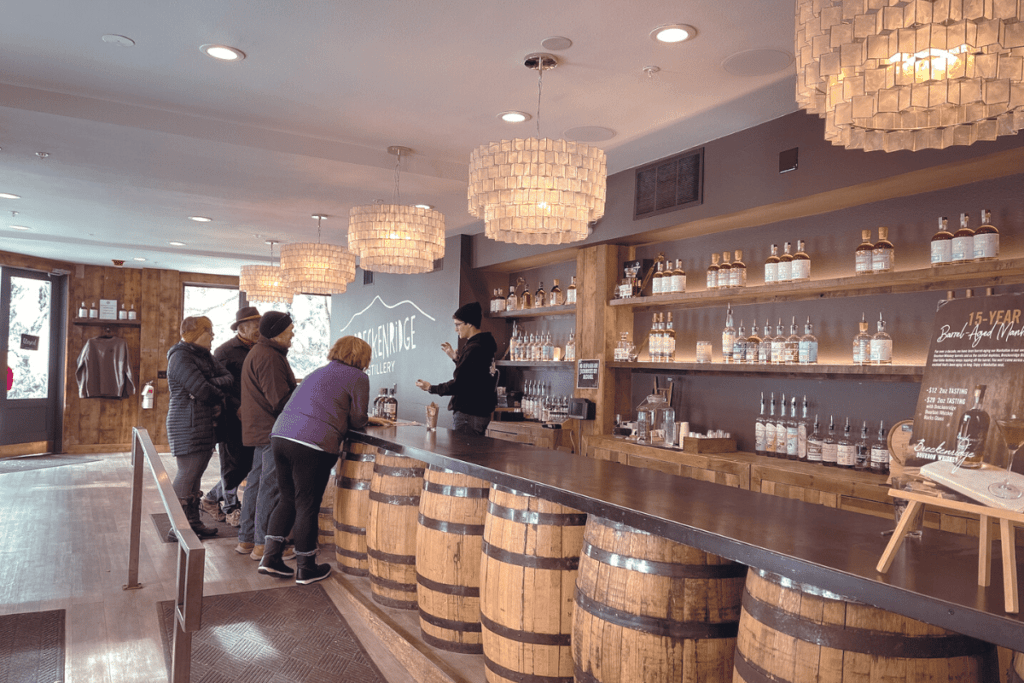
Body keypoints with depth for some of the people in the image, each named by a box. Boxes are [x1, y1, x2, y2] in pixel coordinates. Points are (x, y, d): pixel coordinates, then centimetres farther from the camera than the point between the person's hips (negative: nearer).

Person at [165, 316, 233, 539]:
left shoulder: (203, 356, 16)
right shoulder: (181, 357, -12)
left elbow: (228, 378, 5)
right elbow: (202, 391, -20)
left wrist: (213, 384, -15)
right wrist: (219, 394, -1)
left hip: (204, 425, 9)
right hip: (188, 426, -9)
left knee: (195, 473, 14)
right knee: (187, 475, -4)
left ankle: (193, 522, 23)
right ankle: (177, 528, 5)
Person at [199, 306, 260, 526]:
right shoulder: (225, 351, -8)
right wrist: (237, 407, -18)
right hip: (231, 418, -7)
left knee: (247, 464, 11)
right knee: (232, 465, 3)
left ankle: (211, 500, 27)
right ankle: (232, 510, 20)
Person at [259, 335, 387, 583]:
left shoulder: (319, 372, 28)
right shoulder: (358, 378, 4)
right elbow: (357, 420, 1)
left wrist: (370, 420, 35)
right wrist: (367, 420, 26)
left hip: (280, 434, 7)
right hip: (311, 444, -7)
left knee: (287, 499, 20)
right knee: (307, 505, 4)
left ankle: (270, 557, 19)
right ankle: (306, 569, 17)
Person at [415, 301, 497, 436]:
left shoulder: (473, 349, -19)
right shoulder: (485, 345, 12)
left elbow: (459, 385, -21)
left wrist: (431, 388, -9)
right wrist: (456, 357, 23)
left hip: (469, 415, -10)